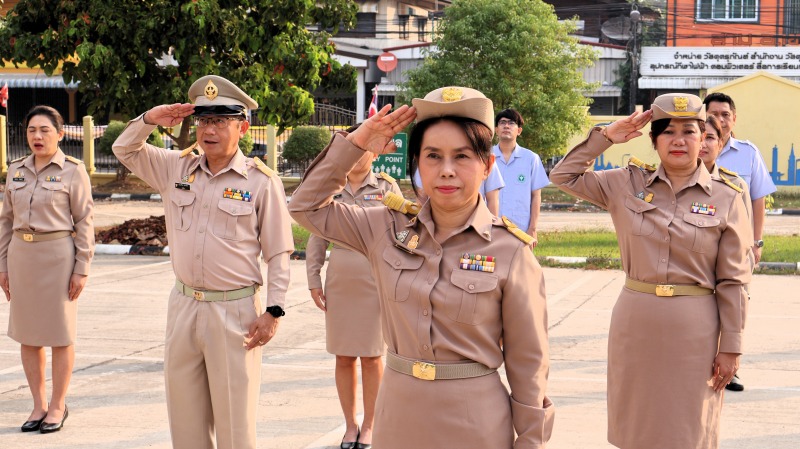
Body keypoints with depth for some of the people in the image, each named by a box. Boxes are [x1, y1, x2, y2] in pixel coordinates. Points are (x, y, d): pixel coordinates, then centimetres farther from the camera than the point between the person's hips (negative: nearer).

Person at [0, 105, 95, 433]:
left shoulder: (73, 171, -6)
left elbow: (84, 222, -6)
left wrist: (82, 269, -10)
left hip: (58, 255, -5)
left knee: (60, 334, 3)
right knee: (27, 333, 8)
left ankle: (58, 406, 15)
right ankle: (39, 405, 20)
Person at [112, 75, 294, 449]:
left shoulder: (261, 181, -6)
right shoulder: (177, 168, 7)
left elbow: (278, 254, -4)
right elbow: (125, 150, 16)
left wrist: (274, 311, -10)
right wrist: (149, 119, -3)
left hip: (235, 312, -5)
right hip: (183, 306, 5)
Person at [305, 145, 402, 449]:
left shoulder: (387, 188, 1)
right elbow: (316, 240, 9)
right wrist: (314, 281, 4)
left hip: (376, 284, -2)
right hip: (339, 284, 2)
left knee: (371, 357, 5)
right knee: (343, 357, 7)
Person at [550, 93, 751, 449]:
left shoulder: (726, 199, -3)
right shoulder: (628, 184, 4)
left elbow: (733, 282, -2)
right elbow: (564, 176, 7)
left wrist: (731, 347, -4)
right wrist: (606, 137, 0)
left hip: (695, 329, -2)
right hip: (635, 322, 2)